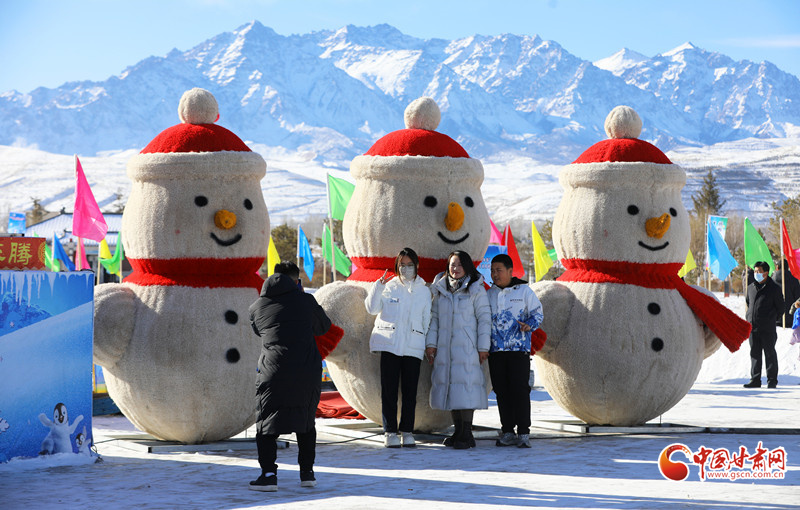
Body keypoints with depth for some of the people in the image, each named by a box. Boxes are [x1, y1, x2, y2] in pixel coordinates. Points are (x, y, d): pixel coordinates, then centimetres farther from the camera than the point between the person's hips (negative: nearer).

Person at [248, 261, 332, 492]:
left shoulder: (257, 306, 8)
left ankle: (269, 474, -5)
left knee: (267, 424, 7)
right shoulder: (306, 300, 4)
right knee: (306, 421, 17)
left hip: (274, 372, -1)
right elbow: (323, 326, 19)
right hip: (308, 372, 1)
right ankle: (307, 473, 17)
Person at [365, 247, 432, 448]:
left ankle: (407, 431, 10)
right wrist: (378, 286, -10)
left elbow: (427, 320, 14)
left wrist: (429, 345, 8)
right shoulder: (389, 286, 8)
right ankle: (390, 431, 2)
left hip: (413, 346, 1)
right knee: (389, 390, -3)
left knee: (410, 391, 1)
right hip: (389, 344, -1)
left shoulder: (424, 291, 12)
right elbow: (372, 308, 0)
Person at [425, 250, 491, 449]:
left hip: (467, 347, -5)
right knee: (448, 384, 5)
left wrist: (483, 347, -7)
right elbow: (434, 317, 14)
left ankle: (466, 434, -8)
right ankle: (458, 431, 13)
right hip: (445, 347, 5)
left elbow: (484, 319, -2)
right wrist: (430, 343, 5)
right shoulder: (441, 289, 13)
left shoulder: (476, 290, 0)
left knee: (466, 384, -10)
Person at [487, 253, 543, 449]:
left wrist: (529, 325, -14)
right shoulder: (488, 295, 14)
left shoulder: (524, 291, 3)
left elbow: (537, 312, 6)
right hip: (496, 350, 4)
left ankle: (523, 433, -5)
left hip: (519, 348, -4)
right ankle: (507, 432, 11)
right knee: (501, 391, 4)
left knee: (520, 390, -9)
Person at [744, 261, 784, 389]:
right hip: (752, 327, 5)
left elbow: (780, 308, 3)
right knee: (755, 354, 7)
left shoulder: (774, 288, -3)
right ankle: (755, 380, 11)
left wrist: (771, 319, 6)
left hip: (768, 329, -5)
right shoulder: (751, 288, 11)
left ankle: (772, 381, 7)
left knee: (770, 353, 1)